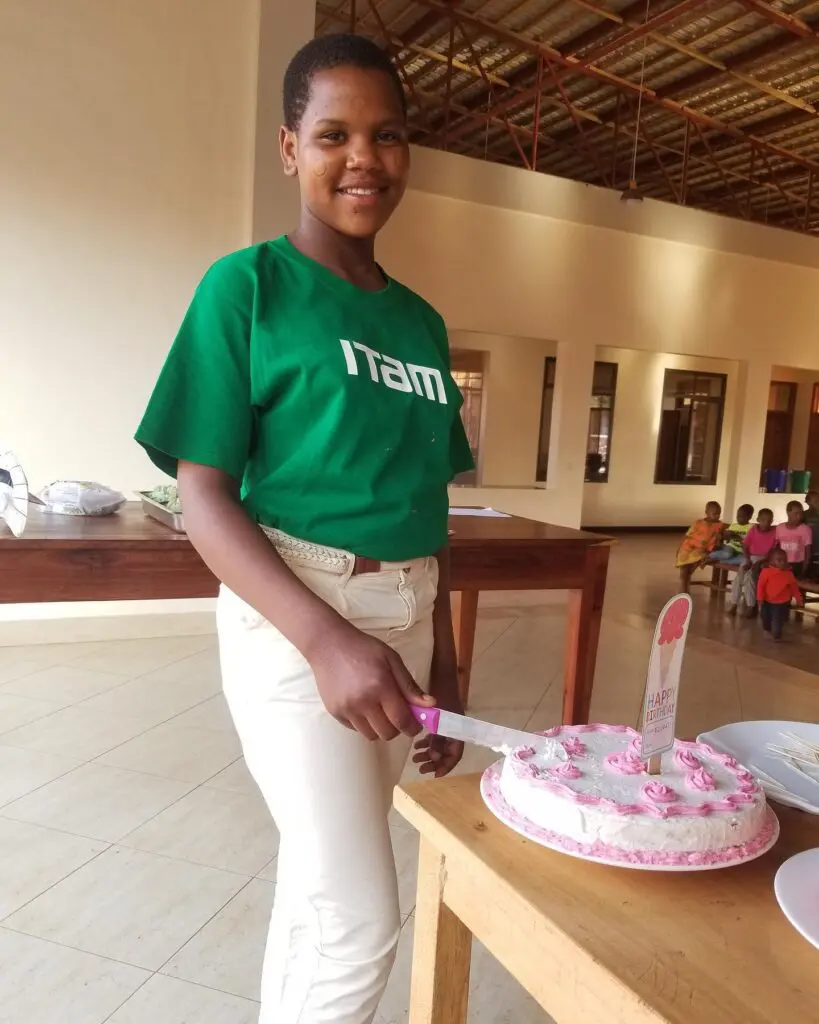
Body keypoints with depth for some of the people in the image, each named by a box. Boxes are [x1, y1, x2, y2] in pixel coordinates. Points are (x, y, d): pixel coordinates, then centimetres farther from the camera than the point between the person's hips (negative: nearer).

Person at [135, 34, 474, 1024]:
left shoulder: (421, 322, 11)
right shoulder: (247, 284, -6)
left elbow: (428, 505, 13)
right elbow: (204, 496, -12)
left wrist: (443, 665, 12)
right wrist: (326, 639, -25)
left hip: (404, 618, 6)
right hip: (291, 615, -5)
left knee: (321, 881, 18)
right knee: (359, 918, -3)